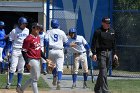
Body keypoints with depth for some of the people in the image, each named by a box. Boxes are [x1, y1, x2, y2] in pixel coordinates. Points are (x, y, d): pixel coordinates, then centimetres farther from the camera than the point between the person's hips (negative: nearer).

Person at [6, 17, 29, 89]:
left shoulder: (27, 31, 7)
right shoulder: (14, 31, -6)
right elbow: (10, 42, -3)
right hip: (16, 50, -4)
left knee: (21, 68, 5)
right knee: (13, 67, -9)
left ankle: (19, 84, 10)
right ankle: (9, 83, -7)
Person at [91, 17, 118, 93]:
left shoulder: (112, 31, 12)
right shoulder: (98, 32, -8)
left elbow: (114, 43, 18)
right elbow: (94, 43, -12)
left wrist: (114, 54, 14)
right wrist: (94, 54, -20)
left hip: (109, 52, 7)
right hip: (101, 53, -7)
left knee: (103, 72, 11)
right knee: (103, 72, -11)